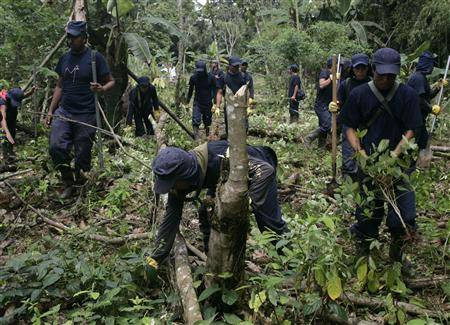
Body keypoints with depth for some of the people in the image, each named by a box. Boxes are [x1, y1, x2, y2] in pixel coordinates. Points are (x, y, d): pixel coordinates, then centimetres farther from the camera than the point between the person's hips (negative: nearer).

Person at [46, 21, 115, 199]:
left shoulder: (95, 57, -2)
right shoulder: (65, 58, 13)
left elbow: (111, 81, 1)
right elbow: (60, 86, 19)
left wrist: (102, 89, -23)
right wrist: (50, 111, 14)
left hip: (86, 115, -4)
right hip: (63, 112, 4)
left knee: (82, 155, 0)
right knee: (56, 147, -13)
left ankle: (80, 181, 24)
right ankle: (68, 183, 6)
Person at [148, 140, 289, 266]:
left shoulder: (219, 159, -46)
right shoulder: (179, 180, -26)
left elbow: (266, 169, -45)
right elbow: (171, 218, -18)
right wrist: (155, 259, -17)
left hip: (258, 168, -5)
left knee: (270, 221, 0)